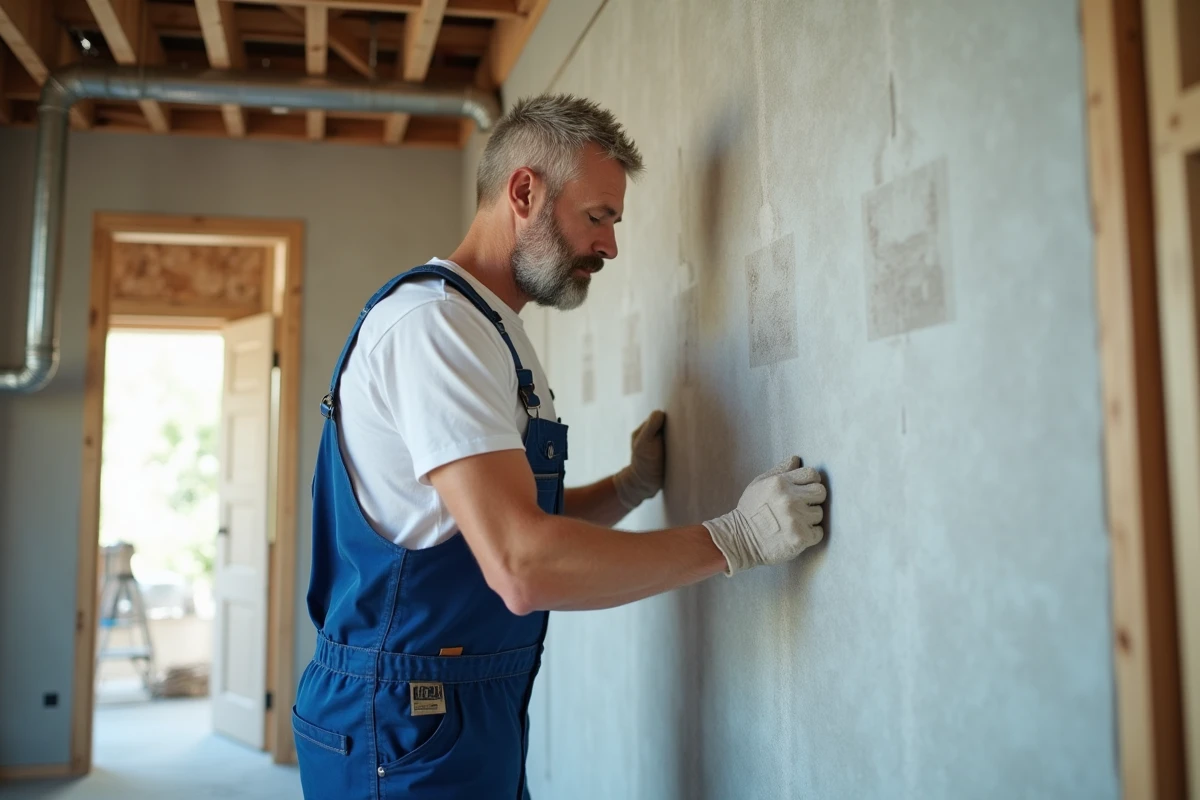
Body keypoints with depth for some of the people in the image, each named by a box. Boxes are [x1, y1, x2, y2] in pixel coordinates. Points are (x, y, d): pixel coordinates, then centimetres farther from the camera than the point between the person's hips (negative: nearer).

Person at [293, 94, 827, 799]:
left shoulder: (495, 332, 12)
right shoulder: (433, 321, -20)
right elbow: (522, 567, -29)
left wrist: (632, 486, 2)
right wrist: (736, 537, -22)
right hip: (410, 728, -9)